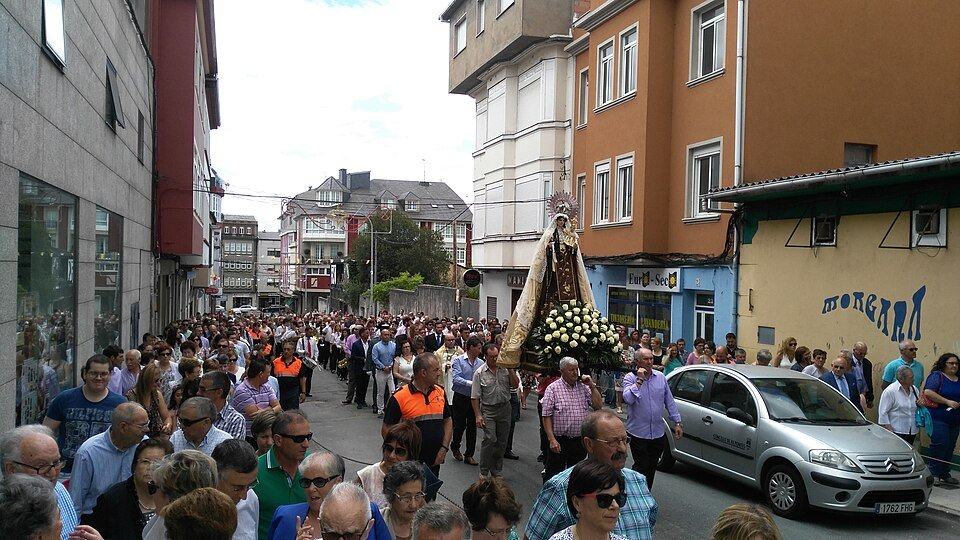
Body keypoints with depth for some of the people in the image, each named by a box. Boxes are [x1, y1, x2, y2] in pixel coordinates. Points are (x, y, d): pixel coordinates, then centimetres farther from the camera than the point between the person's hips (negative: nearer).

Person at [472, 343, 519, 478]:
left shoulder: (505, 368, 2)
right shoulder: (480, 373, -6)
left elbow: (515, 384, -3)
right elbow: (475, 397, -5)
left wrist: (510, 369, -12)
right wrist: (478, 415, -9)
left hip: (505, 407, 3)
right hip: (488, 409, -3)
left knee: (502, 441, 9)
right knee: (490, 439, -15)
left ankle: (497, 471, 22)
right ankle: (484, 472, -3)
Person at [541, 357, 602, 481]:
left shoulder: (584, 387, 7)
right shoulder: (553, 388, -5)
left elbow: (598, 406, 3)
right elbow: (546, 416, -8)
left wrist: (592, 386, -4)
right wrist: (551, 439, -15)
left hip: (580, 441, 4)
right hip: (559, 441, -4)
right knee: (553, 476, 1)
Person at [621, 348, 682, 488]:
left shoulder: (660, 377, 6)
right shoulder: (630, 378, -7)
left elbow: (669, 401, 12)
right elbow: (628, 399, -24)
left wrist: (677, 422, 9)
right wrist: (639, 380, -22)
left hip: (658, 432, 5)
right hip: (638, 432, -4)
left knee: (652, 468, 13)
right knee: (641, 467, -3)